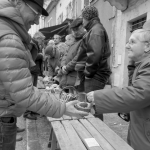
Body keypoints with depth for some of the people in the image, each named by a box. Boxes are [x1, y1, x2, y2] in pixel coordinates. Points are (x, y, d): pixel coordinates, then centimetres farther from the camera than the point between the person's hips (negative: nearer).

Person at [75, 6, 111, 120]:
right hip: (95, 74, 10)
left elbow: (95, 54, -25)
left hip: (95, 76, -10)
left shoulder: (96, 30, -9)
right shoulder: (96, 29, 21)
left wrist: (87, 72, -13)